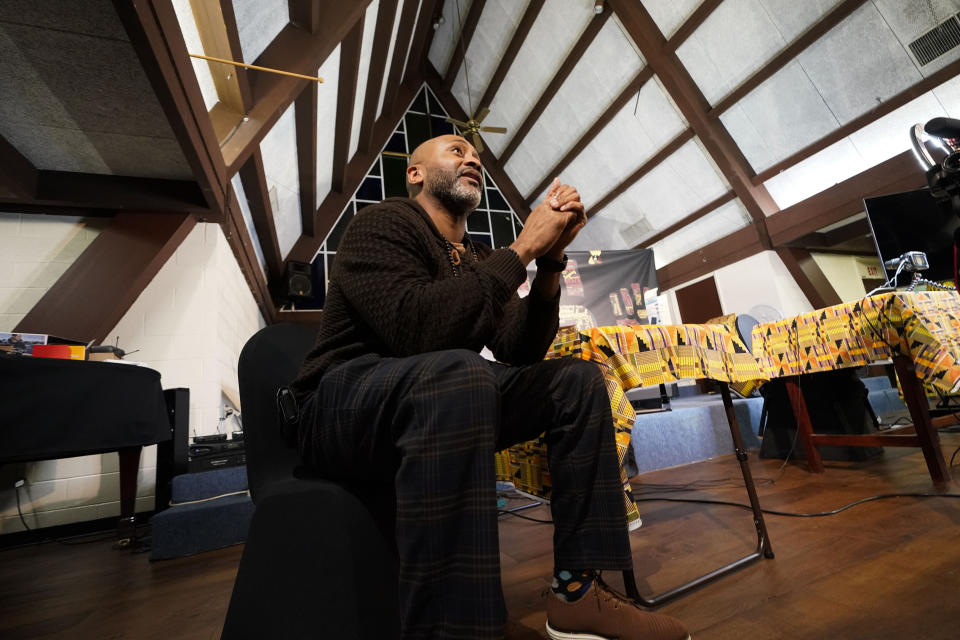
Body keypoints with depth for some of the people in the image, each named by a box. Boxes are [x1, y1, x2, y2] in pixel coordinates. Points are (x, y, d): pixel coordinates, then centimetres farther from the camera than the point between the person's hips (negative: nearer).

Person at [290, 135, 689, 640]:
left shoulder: (481, 262, 14)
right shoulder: (383, 223, -6)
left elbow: (521, 352, 2)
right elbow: (417, 328, -26)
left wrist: (550, 259, -8)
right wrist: (523, 248, -18)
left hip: (439, 402, 7)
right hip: (342, 403, -6)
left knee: (577, 379, -1)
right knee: (456, 372, -38)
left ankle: (578, 590, 0)